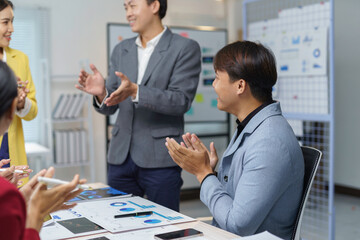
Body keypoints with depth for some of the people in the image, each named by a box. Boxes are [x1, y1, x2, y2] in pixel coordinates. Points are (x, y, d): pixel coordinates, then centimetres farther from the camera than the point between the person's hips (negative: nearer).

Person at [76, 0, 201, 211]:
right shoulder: (121, 50, 13)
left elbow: (181, 101, -14)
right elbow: (110, 107, 12)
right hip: (121, 156, 5)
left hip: (160, 159, -5)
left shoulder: (186, 49, -3)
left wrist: (135, 91, -24)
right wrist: (101, 93, -11)